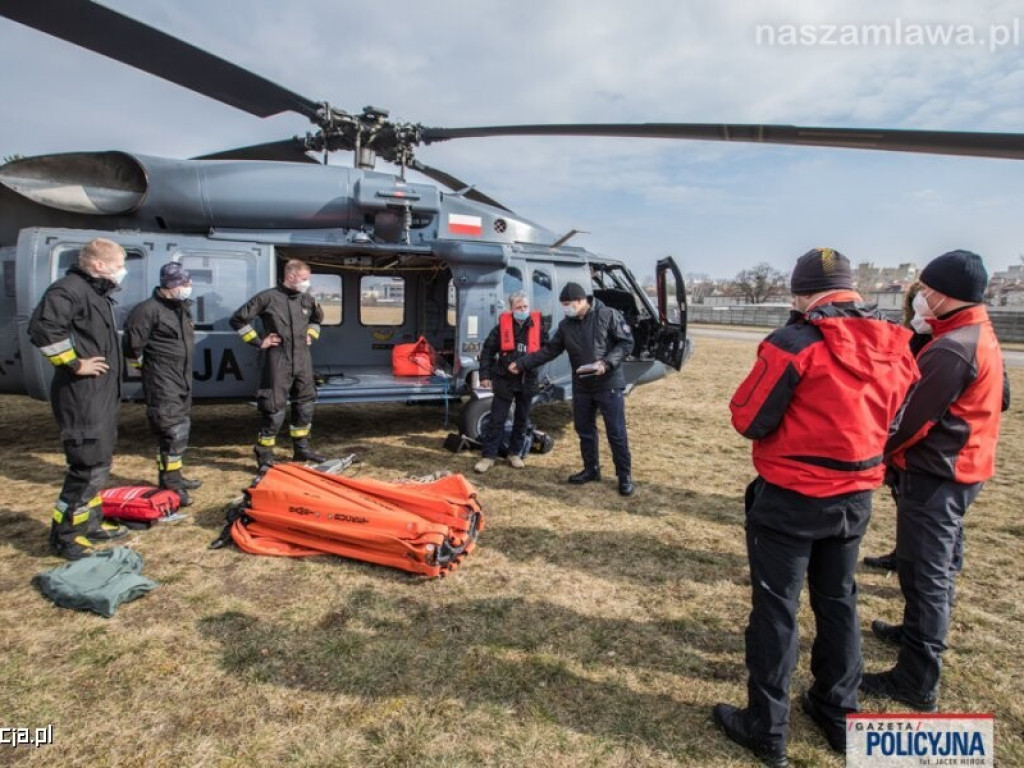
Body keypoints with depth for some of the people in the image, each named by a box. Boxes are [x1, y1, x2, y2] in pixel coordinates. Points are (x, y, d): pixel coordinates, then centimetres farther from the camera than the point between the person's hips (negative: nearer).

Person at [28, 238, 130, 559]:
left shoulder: (97, 293, 16)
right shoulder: (70, 289, -16)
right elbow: (42, 326, -31)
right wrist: (74, 363, -22)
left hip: (101, 395, 10)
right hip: (81, 397, -10)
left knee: (99, 462, 17)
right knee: (88, 465, -6)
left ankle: (90, 523, 30)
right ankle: (64, 535, 7)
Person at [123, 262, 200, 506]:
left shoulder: (183, 307, 13)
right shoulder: (149, 309, -17)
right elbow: (132, 344, -18)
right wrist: (143, 365, -3)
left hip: (182, 380, 9)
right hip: (162, 383, -9)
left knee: (181, 428, 16)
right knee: (172, 431, -9)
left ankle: (174, 477, 29)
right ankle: (169, 482, 0)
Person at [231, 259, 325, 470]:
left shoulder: (307, 299, 9)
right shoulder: (268, 297, -9)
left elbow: (317, 318, 31)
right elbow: (238, 320, -5)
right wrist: (259, 341, -6)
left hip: (303, 360, 6)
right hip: (278, 361, -6)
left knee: (305, 403, 13)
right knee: (274, 407, -4)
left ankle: (301, 448, 27)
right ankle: (264, 454, 8)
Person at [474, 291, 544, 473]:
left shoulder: (537, 325, -2)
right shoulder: (502, 325, -6)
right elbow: (487, 351, -1)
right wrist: (485, 375, -5)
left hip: (528, 381, 2)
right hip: (504, 380, -2)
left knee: (522, 420, 13)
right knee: (496, 419, 0)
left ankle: (515, 453, 29)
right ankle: (487, 456, 8)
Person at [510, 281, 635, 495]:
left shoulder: (608, 316, -10)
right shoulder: (566, 325, 6)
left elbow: (626, 342, -9)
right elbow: (549, 350, 10)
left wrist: (607, 363, -22)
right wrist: (522, 364, 6)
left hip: (609, 384, -6)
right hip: (581, 386, 6)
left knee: (616, 432, -2)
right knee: (584, 429, 13)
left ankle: (625, 476, 10)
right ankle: (591, 469, 29)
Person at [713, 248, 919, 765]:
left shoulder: (795, 342, -19)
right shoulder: (895, 348, 1)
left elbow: (747, 420, -14)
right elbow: (890, 419, 13)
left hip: (791, 499, -6)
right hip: (856, 497, 7)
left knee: (775, 609, 6)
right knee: (838, 603, 21)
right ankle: (839, 715, 37)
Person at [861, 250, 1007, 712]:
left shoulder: (950, 348, -23)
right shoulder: (984, 337, 10)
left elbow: (911, 418, -22)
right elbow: (997, 401, 20)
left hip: (934, 474, -10)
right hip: (963, 469, 10)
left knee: (924, 572, -3)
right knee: (940, 563, 23)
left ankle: (917, 681, 6)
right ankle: (922, 633, 42)